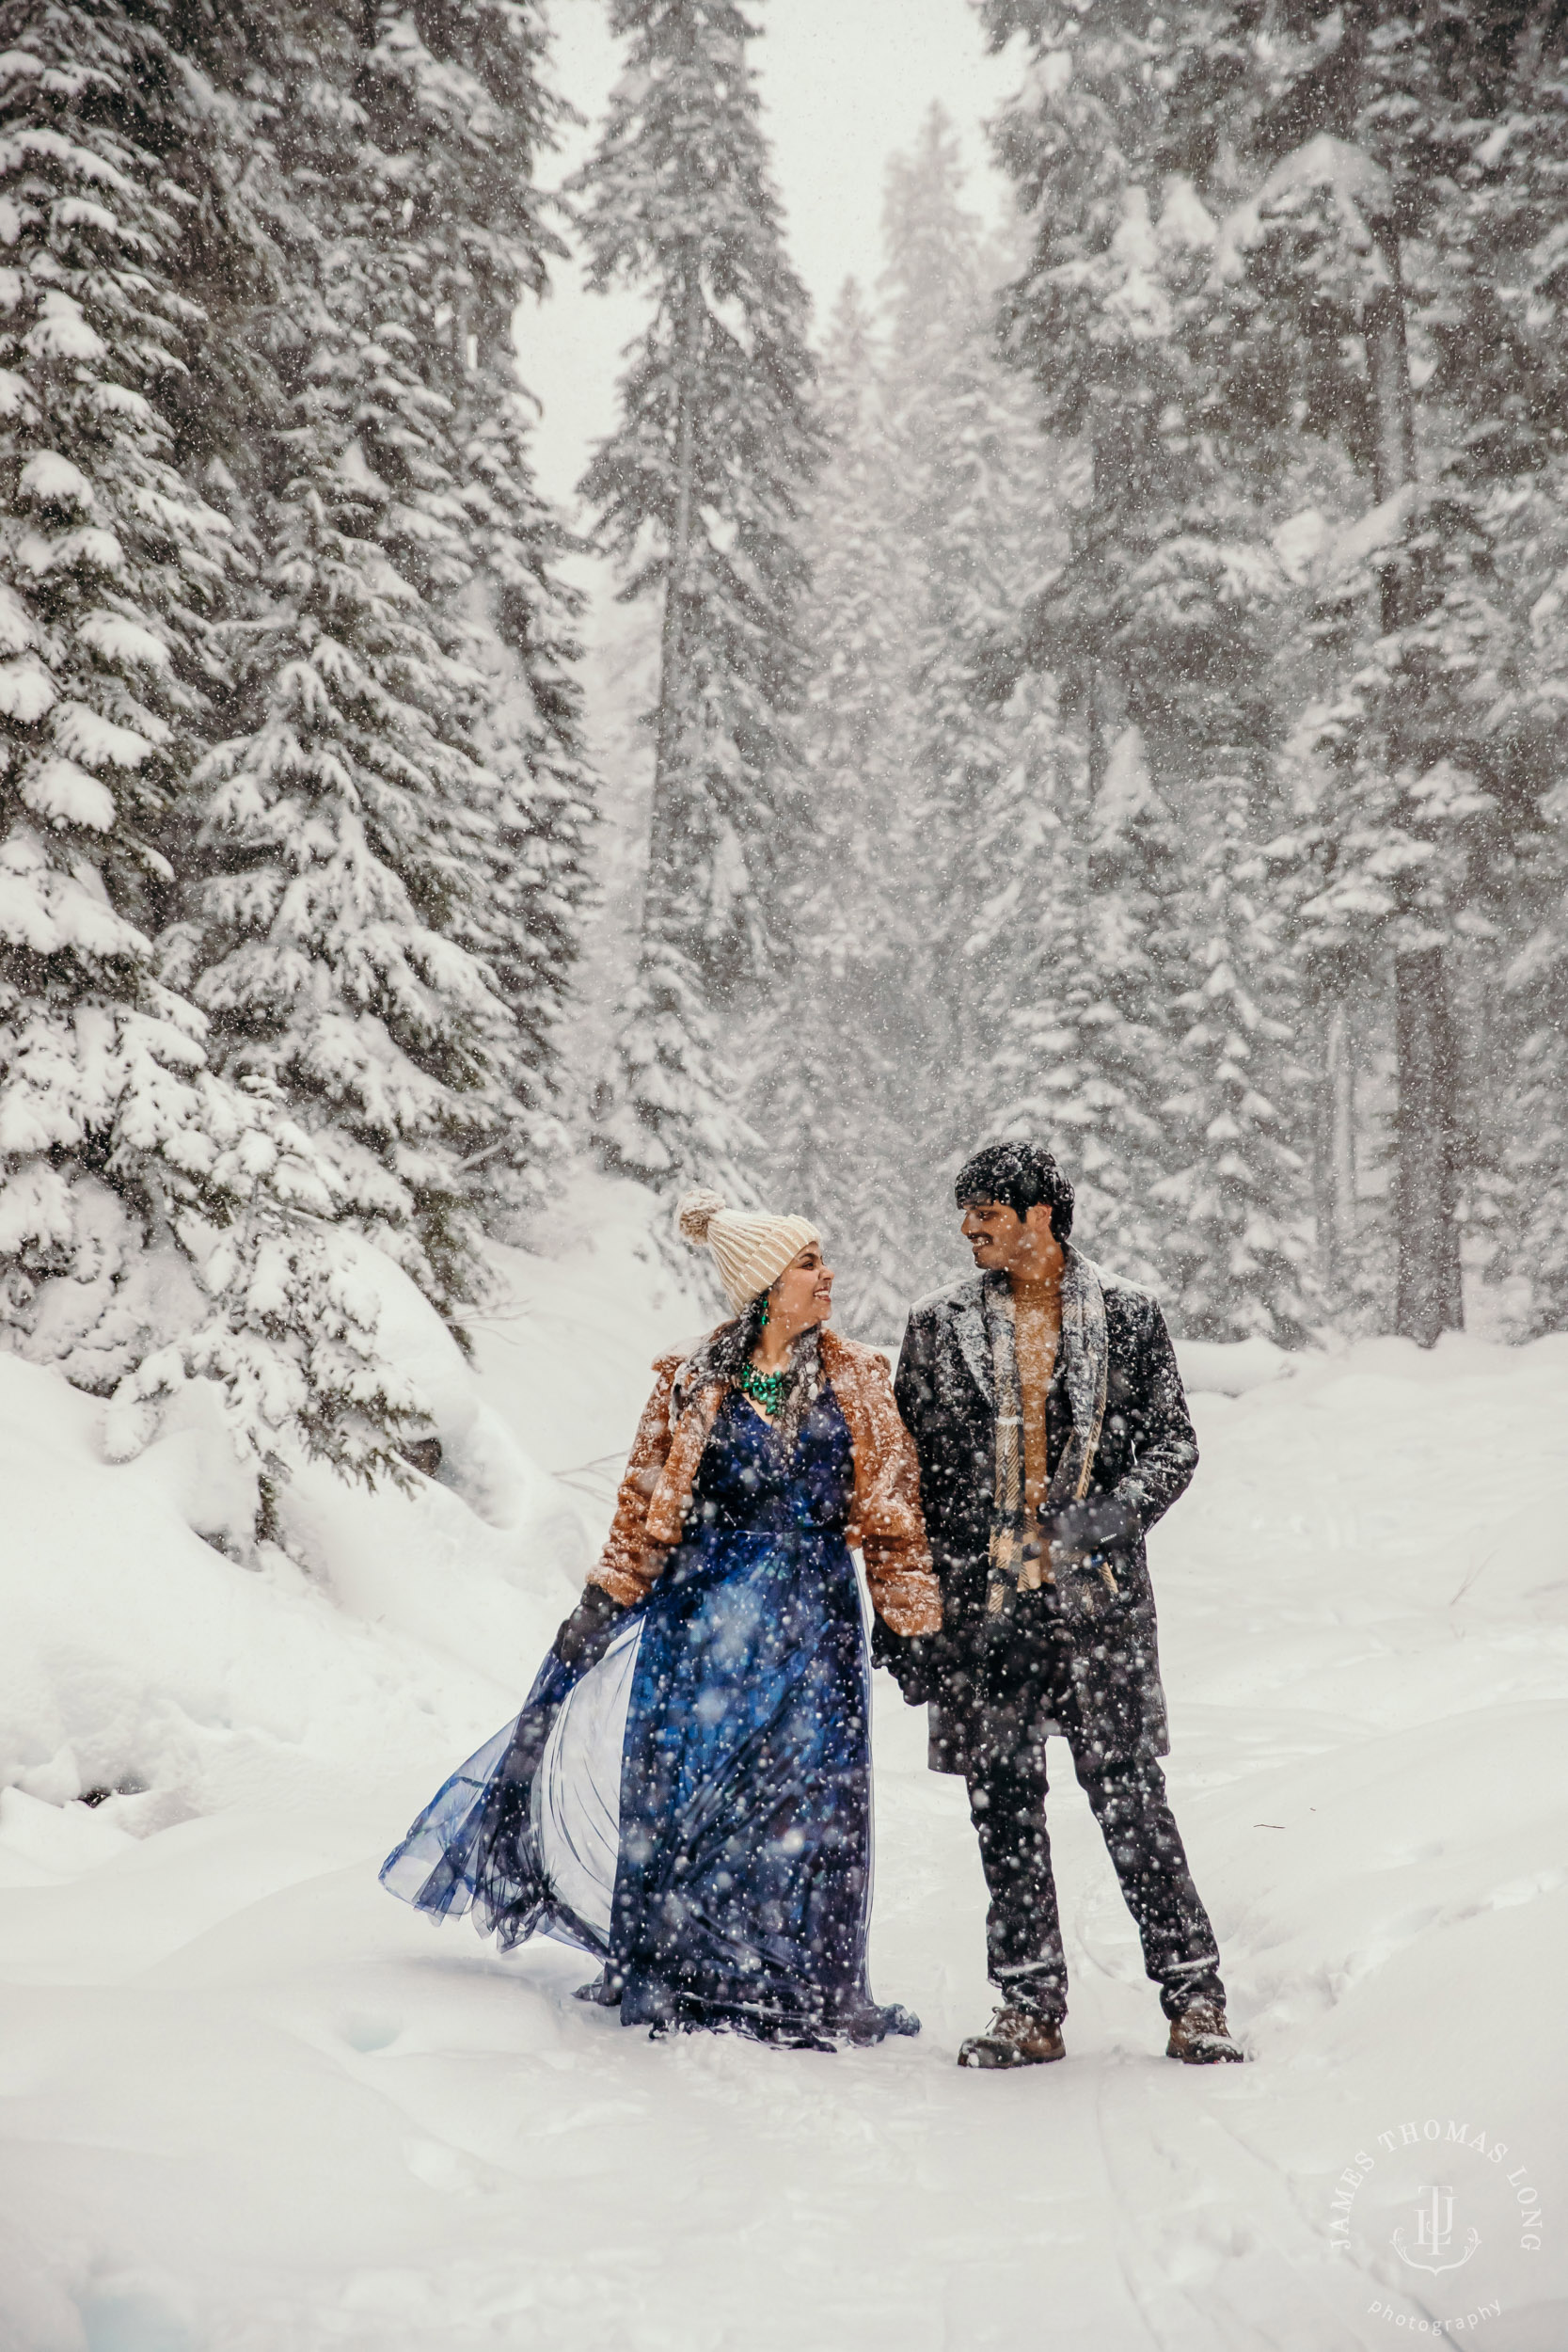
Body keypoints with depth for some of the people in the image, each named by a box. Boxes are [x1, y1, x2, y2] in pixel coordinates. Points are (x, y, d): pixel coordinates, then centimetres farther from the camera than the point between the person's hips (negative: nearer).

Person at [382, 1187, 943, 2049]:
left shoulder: (856, 1380, 4)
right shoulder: (693, 1382, 0)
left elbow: (891, 1509, 7)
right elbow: (649, 1503, 6)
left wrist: (912, 1623, 4)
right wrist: (603, 1602, 4)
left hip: (811, 1621, 1)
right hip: (700, 1612, -1)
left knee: (809, 1798, 2)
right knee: (678, 1784, 3)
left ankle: (809, 1990, 17)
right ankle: (664, 1977, 19)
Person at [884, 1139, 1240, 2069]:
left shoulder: (1129, 1318, 2)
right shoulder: (939, 1327, 6)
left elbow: (1174, 1443, 4)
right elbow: (908, 1475, 8)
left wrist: (1115, 1511, -15)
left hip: (1097, 1598, -2)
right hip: (981, 1603, 2)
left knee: (1129, 1797, -2)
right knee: (1004, 1805, 6)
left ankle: (1195, 1996, 12)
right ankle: (1032, 2009, 18)